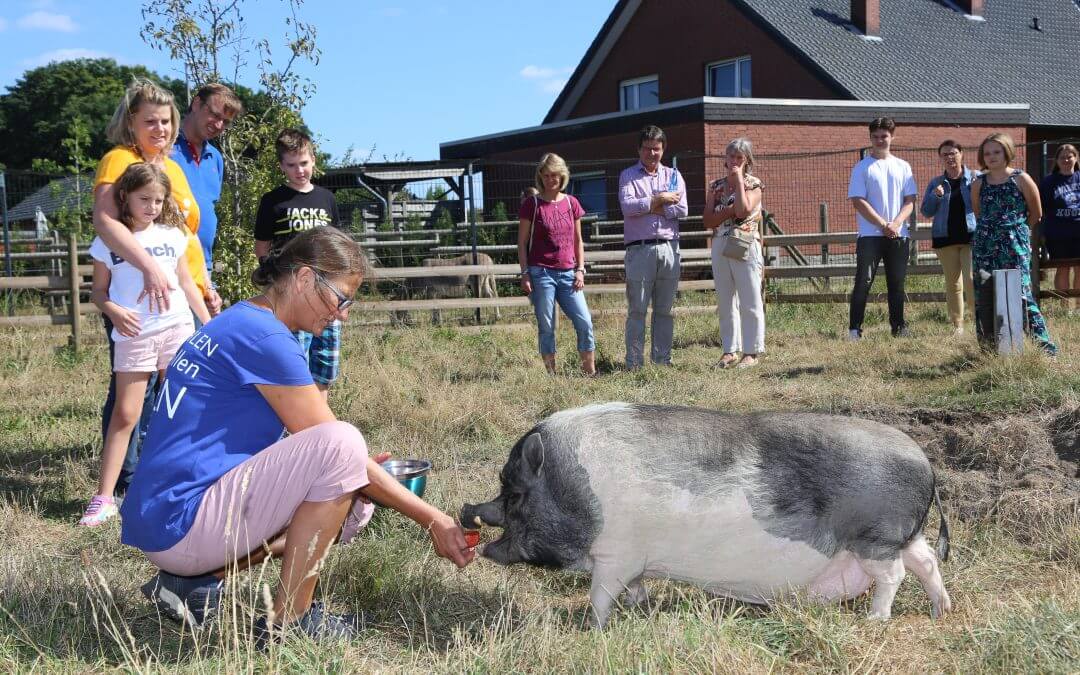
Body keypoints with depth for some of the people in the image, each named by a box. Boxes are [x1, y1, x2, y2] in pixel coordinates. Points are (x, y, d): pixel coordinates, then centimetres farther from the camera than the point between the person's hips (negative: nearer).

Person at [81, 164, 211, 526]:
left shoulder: (172, 235, 8)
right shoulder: (107, 241, 1)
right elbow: (98, 291, 5)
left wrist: (210, 325, 15)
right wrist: (113, 310, -16)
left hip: (176, 329, 2)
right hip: (133, 336, -2)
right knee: (125, 414, -5)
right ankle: (103, 497, -4)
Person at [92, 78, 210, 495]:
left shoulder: (173, 167, 17)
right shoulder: (119, 160, -10)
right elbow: (104, 221, -27)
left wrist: (205, 288, 20)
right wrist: (150, 266, -37)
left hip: (179, 296, 8)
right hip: (137, 298, -8)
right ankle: (124, 478, 4)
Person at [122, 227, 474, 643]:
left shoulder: (238, 324, 16)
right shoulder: (264, 337, -15)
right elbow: (330, 443, -14)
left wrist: (356, 468, 8)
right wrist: (431, 519, -8)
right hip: (179, 524, -10)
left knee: (355, 500, 12)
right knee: (342, 447, -22)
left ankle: (197, 579, 8)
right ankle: (286, 620, -11)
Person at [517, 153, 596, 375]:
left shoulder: (572, 203, 9)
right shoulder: (532, 204, 0)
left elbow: (578, 240, 15)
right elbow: (522, 242, 1)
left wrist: (580, 270, 6)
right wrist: (525, 274, -6)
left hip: (568, 273, 3)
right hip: (541, 273, -3)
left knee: (584, 322, -3)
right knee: (546, 327, 0)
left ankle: (590, 372, 7)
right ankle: (551, 374, 7)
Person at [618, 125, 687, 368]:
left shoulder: (673, 175, 14)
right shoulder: (628, 176, 7)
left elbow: (681, 210, -1)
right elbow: (627, 206, -11)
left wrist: (647, 208, -5)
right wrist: (659, 200, -7)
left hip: (669, 248, 3)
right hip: (640, 249, -3)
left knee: (665, 310, 7)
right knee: (637, 309, -4)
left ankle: (662, 360, 13)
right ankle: (634, 363, -2)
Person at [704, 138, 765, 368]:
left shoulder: (753, 184, 0)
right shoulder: (715, 186, 11)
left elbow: (743, 210, -19)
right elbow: (707, 221, 2)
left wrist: (739, 179, -11)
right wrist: (731, 209, -13)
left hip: (746, 246, -5)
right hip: (720, 246, 5)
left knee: (750, 303, -3)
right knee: (725, 302, 8)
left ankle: (751, 352, 2)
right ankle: (730, 350, 15)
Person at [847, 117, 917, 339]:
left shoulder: (903, 167, 11)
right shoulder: (862, 168, 1)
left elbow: (909, 201, 7)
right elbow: (858, 201, -6)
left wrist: (895, 223, -11)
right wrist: (883, 225, -12)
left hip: (898, 235, 3)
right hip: (870, 235, -3)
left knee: (897, 284, 7)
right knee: (863, 282, -7)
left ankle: (898, 327, 14)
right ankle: (854, 329, -6)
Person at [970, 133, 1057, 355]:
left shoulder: (1021, 180, -1)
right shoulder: (979, 184, 8)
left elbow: (1036, 214, 8)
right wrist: (991, 231, 14)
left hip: (1015, 246, -4)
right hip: (985, 246, 4)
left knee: (1020, 292, -12)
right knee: (984, 296, 1)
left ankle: (1044, 344, -7)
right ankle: (989, 346, 10)